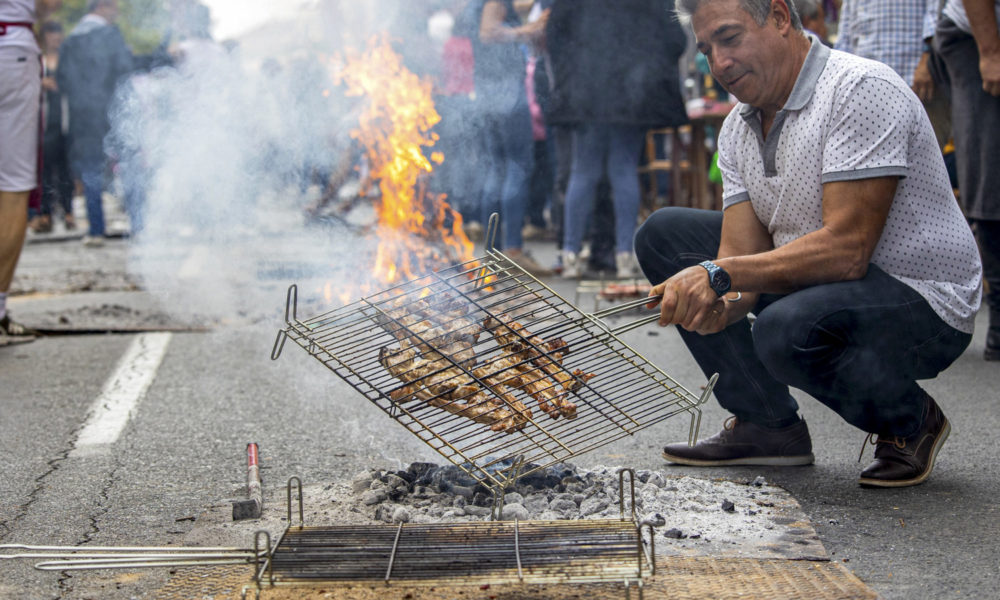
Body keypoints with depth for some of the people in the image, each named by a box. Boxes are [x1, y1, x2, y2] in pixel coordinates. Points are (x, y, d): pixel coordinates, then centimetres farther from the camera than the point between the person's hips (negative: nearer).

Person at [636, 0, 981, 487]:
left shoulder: (861, 90, -21)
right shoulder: (738, 128, 4)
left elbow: (846, 250, -30)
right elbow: (744, 256, -4)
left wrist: (720, 275, -33)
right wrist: (719, 303, -28)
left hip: (925, 303, -8)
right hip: (811, 288, 9)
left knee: (787, 330, -38)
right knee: (664, 233, 3)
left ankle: (910, 420, -5)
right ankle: (766, 423, 5)